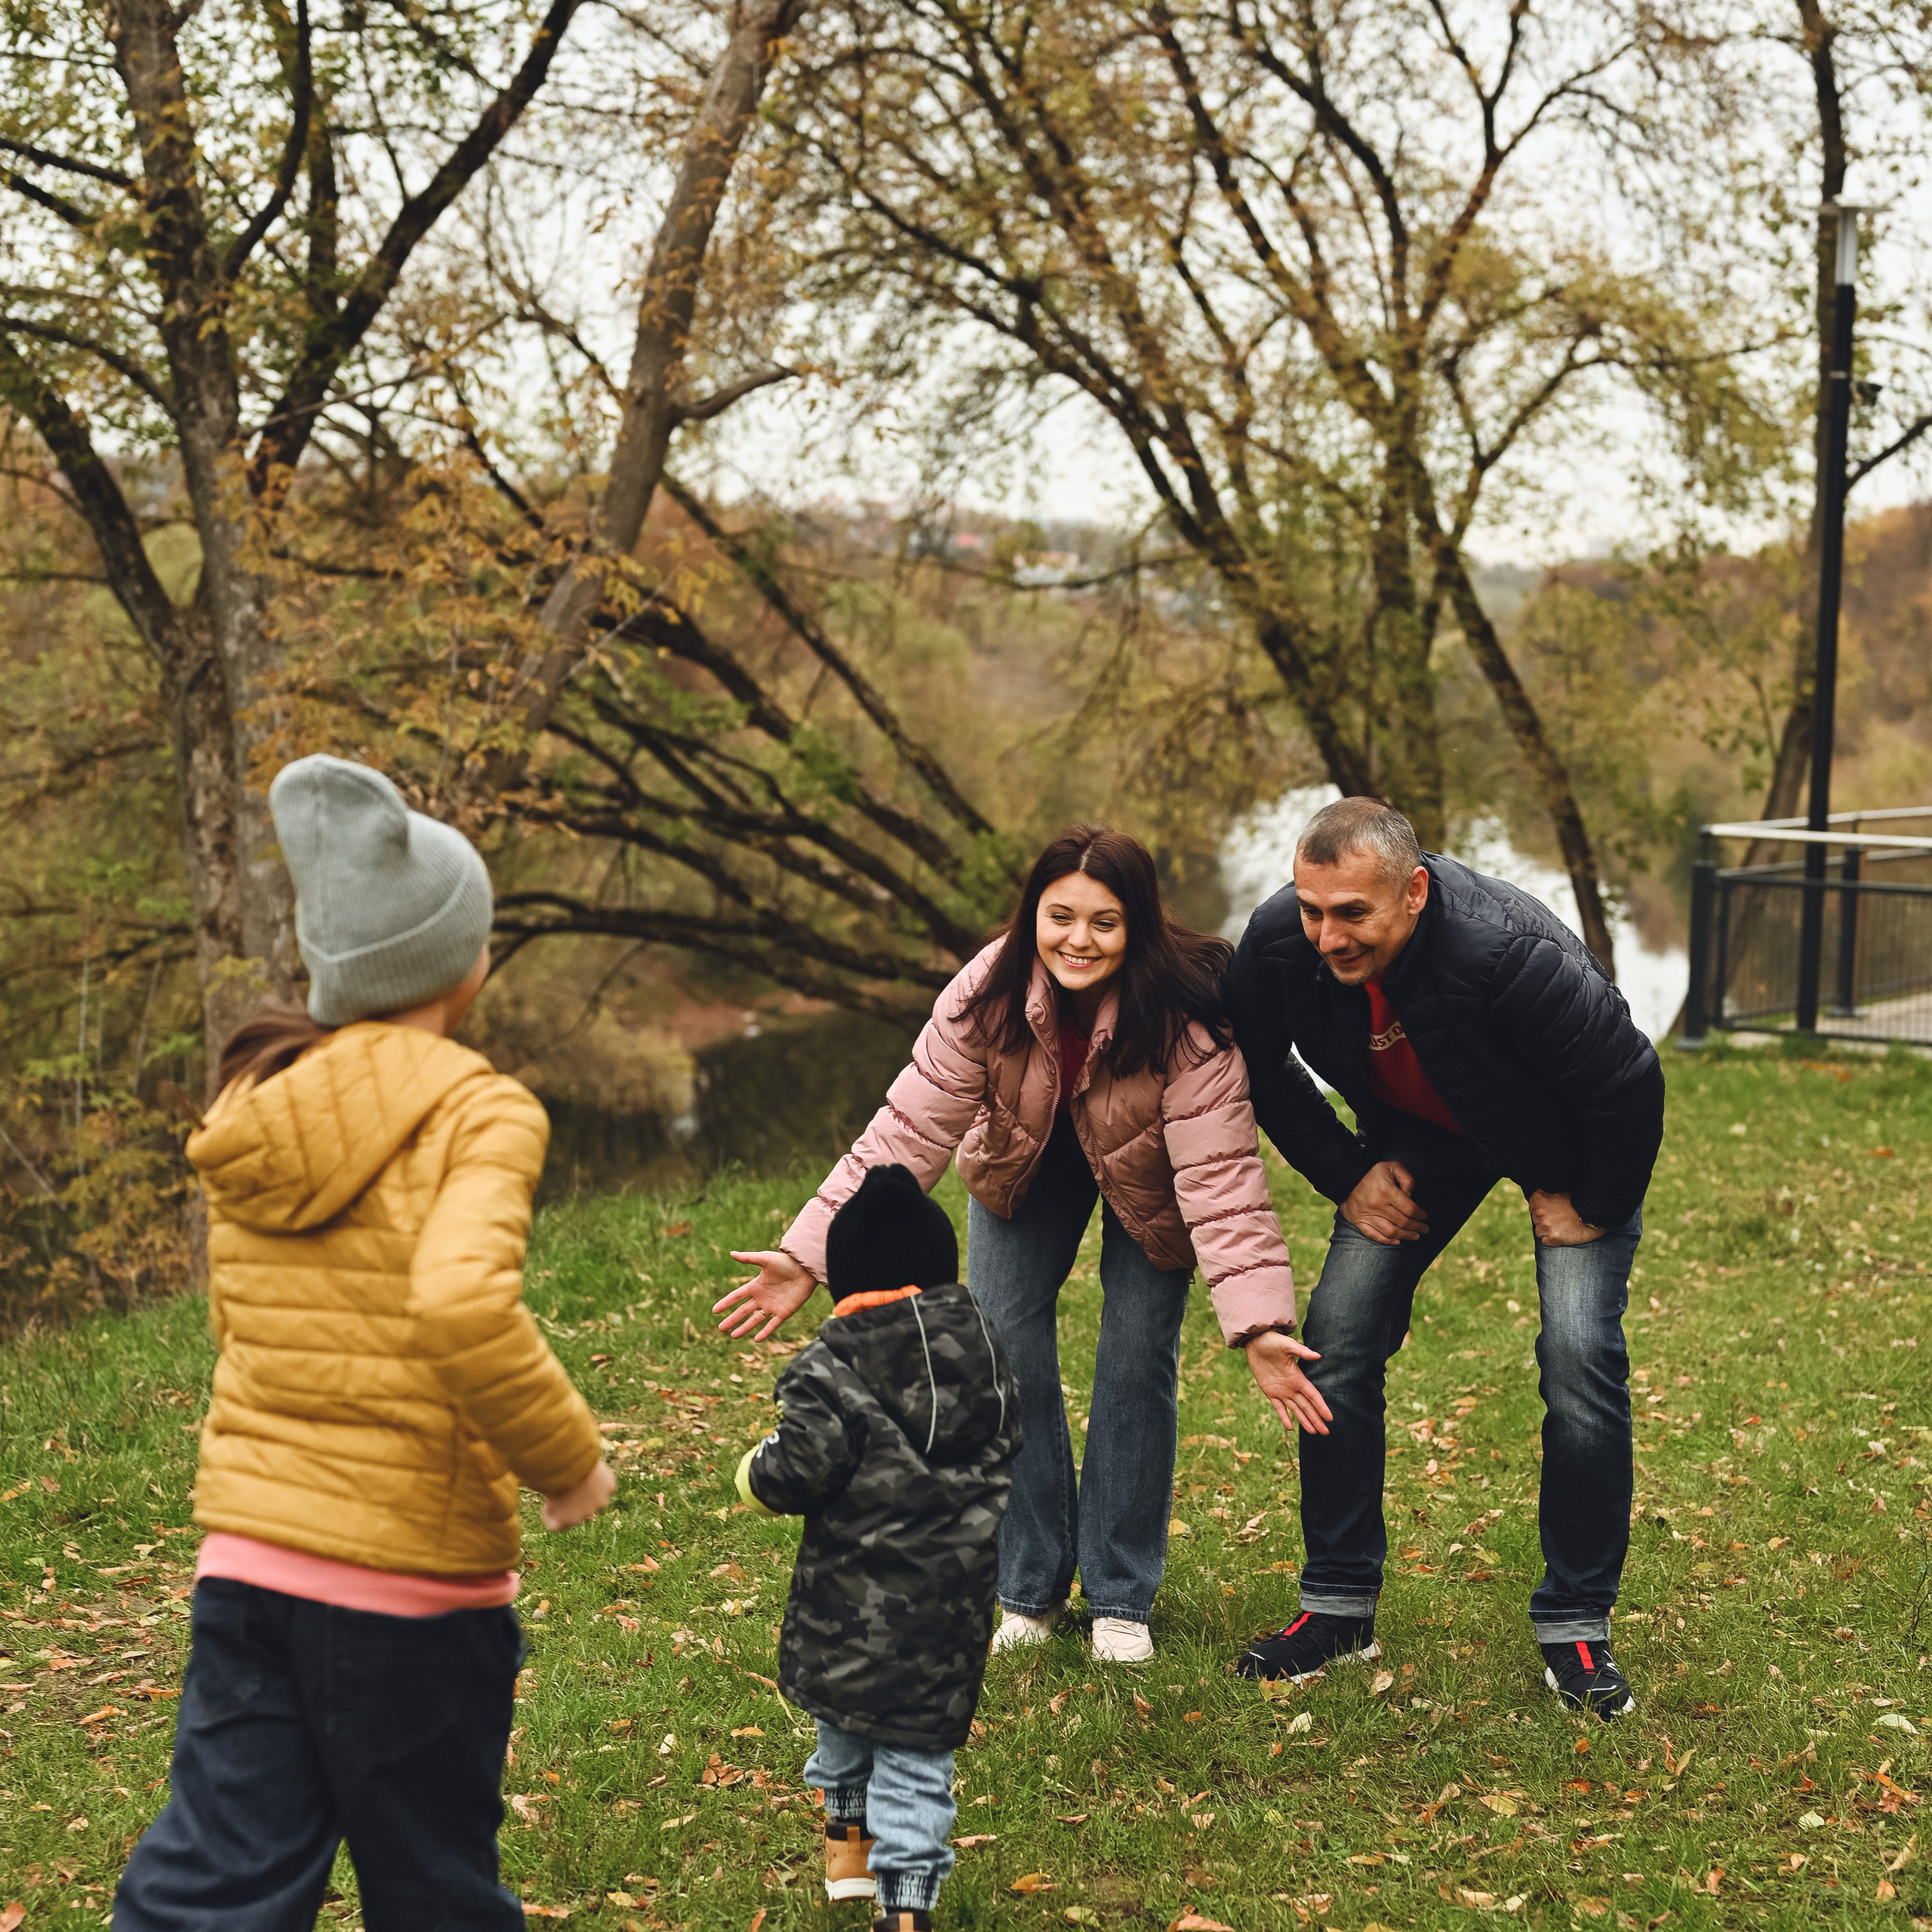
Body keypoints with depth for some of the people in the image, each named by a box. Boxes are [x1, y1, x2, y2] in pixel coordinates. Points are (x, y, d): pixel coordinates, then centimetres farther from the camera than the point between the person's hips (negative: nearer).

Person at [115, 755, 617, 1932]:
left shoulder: (255, 1109, 7)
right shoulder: (479, 1113, -14)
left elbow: (240, 1321, 13)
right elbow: (462, 1304, -30)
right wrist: (567, 1457, -16)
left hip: (248, 1549, 5)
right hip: (410, 1570, -5)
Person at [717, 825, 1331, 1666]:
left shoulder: (1186, 1024, -37)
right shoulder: (988, 995, -31)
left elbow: (1221, 1182, -39)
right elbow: (907, 1132, -28)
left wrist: (1260, 1327, -50)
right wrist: (811, 1254, -35)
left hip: (1145, 1181, -2)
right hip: (1024, 1161, 2)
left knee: (1138, 1356, -12)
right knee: (1004, 1343, -8)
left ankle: (1122, 1599, 6)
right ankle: (1029, 1590, 8)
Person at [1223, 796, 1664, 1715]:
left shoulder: (1508, 951, -42)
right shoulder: (1277, 942, -27)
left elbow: (1630, 1083, -29)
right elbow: (1259, 1065, -3)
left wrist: (1592, 1207, -16)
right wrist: (1345, 1175, -6)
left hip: (1566, 1138, -4)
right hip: (1420, 1132, 4)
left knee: (1580, 1353, -18)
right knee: (1338, 1334, -7)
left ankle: (1575, 1624, -1)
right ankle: (1338, 1603, 7)